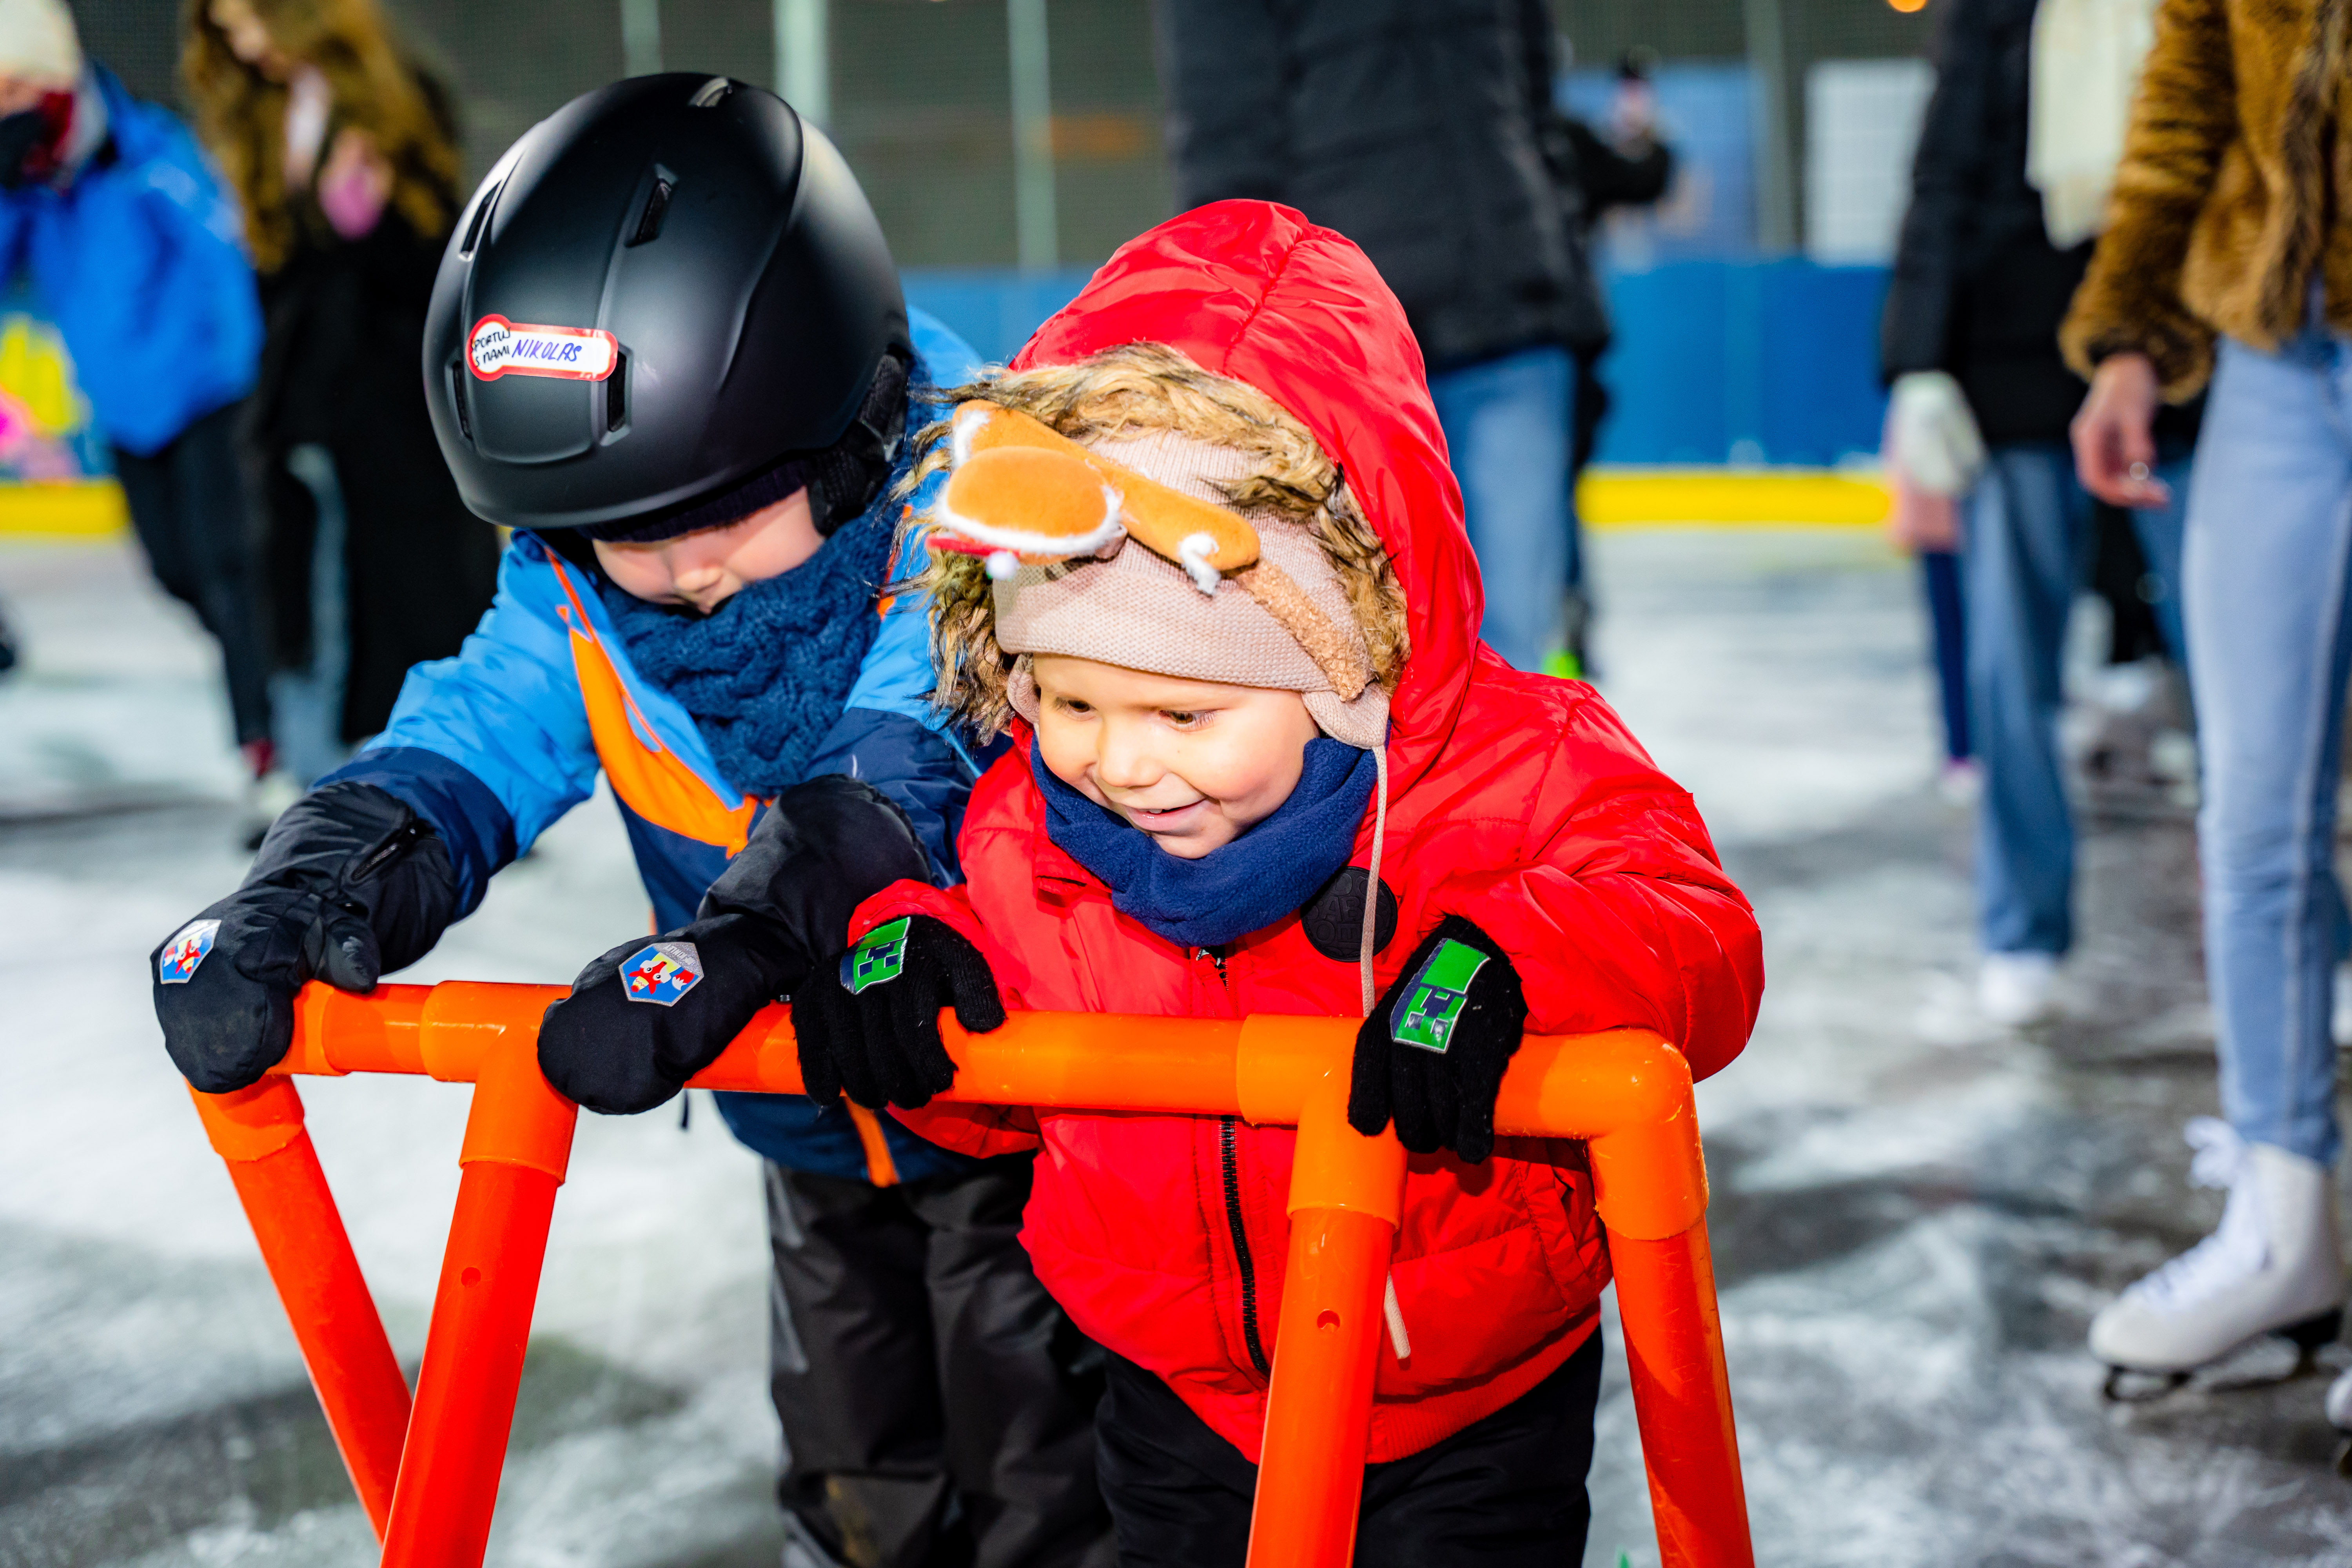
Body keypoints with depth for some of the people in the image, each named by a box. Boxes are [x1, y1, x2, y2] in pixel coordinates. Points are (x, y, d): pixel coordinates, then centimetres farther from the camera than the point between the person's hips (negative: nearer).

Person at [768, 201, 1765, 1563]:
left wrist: (1505, 969, -47)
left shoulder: (1522, 775, -23)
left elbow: (1700, 938, -27)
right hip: (1183, 1402, 4)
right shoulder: (1028, 826, -10)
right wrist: (907, 956, -19)